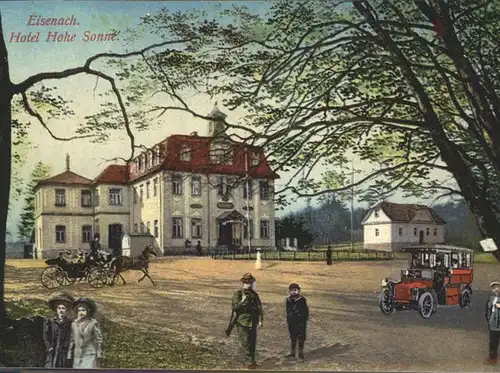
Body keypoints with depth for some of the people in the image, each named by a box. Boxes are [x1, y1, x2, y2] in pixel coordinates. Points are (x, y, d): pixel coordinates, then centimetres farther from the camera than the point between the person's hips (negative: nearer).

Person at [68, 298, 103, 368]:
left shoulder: (93, 323, -4)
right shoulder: (74, 324, 8)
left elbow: (99, 341, -5)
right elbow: (72, 341, 12)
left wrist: (99, 358, -9)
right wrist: (69, 358, 8)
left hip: (90, 356, -4)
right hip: (77, 357, 4)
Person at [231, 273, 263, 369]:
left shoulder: (254, 294, 10)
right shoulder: (238, 294, -3)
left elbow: (259, 308, 10)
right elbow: (235, 307, -13)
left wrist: (260, 320, 3)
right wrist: (243, 300, -26)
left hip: (253, 323, 4)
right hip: (242, 322, -4)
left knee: (252, 343, 7)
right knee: (245, 342, -10)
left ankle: (252, 360, 18)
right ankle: (252, 361, -6)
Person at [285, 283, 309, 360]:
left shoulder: (302, 299, -9)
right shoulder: (288, 299, 5)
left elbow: (306, 310, -8)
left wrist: (304, 320, -12)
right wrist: (288, 319, 12)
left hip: (300, 321, -4)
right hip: (291, 321, 4)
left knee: (301, 337, 2)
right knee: (293, 337, 13)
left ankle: (301, 353, 12)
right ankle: (292, 352, 23)